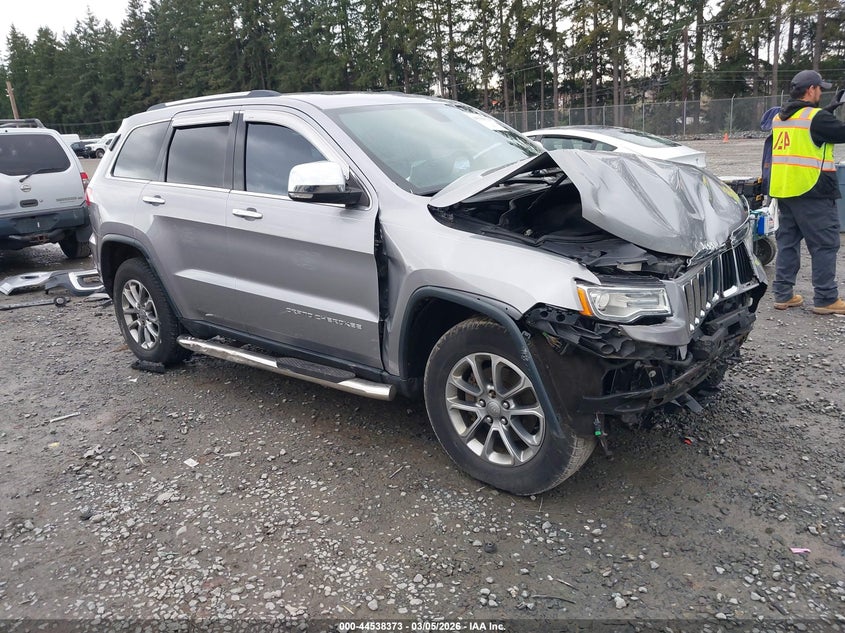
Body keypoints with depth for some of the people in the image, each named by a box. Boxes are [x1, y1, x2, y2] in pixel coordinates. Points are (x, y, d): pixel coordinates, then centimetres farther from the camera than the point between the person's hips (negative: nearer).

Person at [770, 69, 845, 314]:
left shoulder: (780, 118, 13)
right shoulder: (816, 116, -11)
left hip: (783, 190, 8)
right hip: (812, 192, -8)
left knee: (787, 242, 12)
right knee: (825, 245, 0)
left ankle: (783, 294, 13)